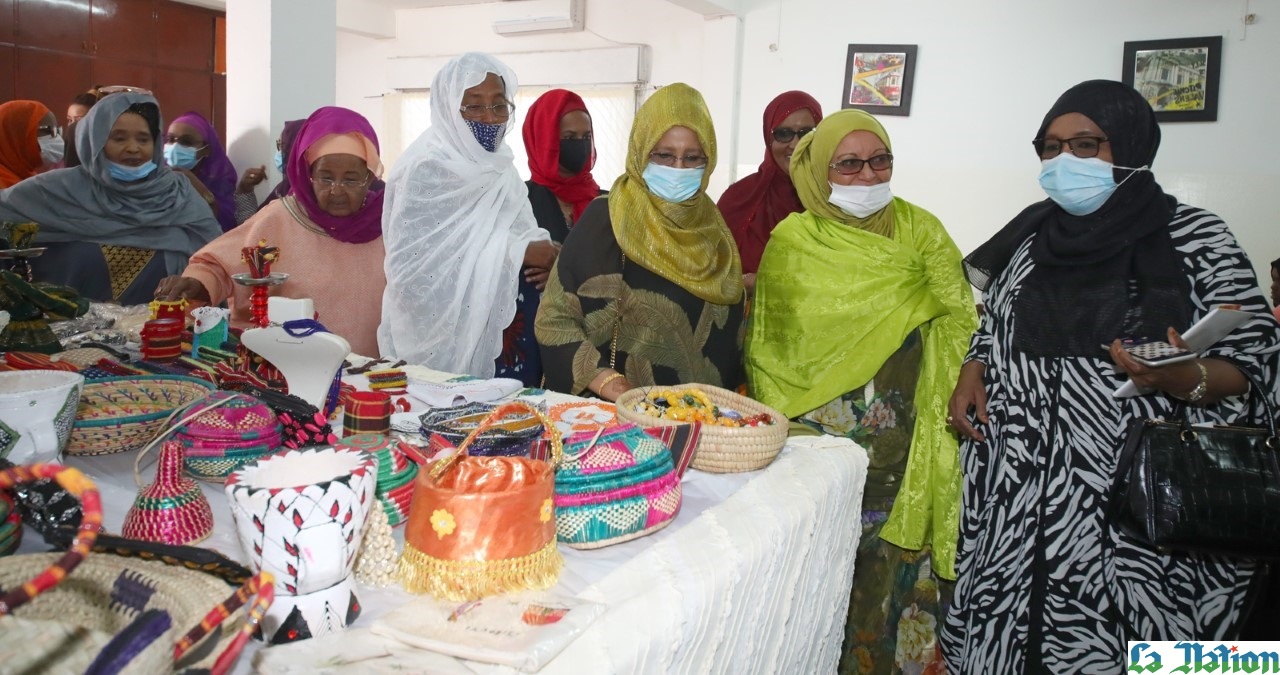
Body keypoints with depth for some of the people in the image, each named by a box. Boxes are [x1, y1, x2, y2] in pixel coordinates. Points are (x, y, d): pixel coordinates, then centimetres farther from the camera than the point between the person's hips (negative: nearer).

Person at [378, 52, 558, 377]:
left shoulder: (499, 167, 8)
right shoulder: (427, 168, -14)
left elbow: (520, 235, 8)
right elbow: (417, 264, -22)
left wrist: (545, 256, -15)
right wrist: (516, 253, -20)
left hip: (491, 333, 6)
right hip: (436, 338, -6)